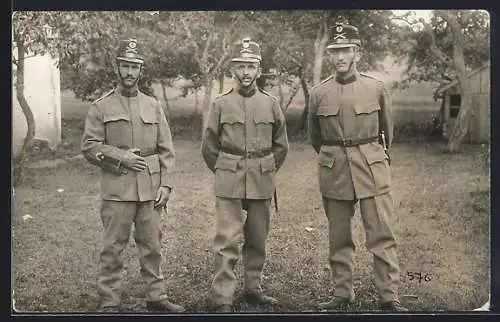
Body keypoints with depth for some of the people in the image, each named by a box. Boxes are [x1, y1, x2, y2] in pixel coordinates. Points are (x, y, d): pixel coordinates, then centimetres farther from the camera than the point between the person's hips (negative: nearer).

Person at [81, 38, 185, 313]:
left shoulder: (153, 106, 11)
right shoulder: (100, 107, 4)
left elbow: (167, 150, 8)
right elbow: (89, 147, -2)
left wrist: (166, 184, -1)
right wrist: (120, 157, -14)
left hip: (150, 189, 3)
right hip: (116, 189, -3)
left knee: (152, 245, 9)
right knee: (113, 247, 2)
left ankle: (156, 296, 20)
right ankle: (109, 301, 11)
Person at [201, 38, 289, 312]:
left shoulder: (270, 103, 5)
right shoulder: (220, 104, 1)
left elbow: (281, 146, 13)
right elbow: (209, 147, 6)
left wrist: (265, 173, 10)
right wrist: (226, 174, 6)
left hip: (262, 183, 3)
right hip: (229, 185, -3)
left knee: (258, 240, 11)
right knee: (227, 240, -7)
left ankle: (253, 289, 25)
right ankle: (223, 299, -3)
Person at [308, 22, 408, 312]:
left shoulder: (376, 88, -2)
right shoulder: (319, 93, 1)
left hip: (373, 168, -1)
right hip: (333, 173, 2)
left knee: (382, 234, -3)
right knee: (339, 238, 9)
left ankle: (390, 296, 4)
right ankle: (342, 293, 20)